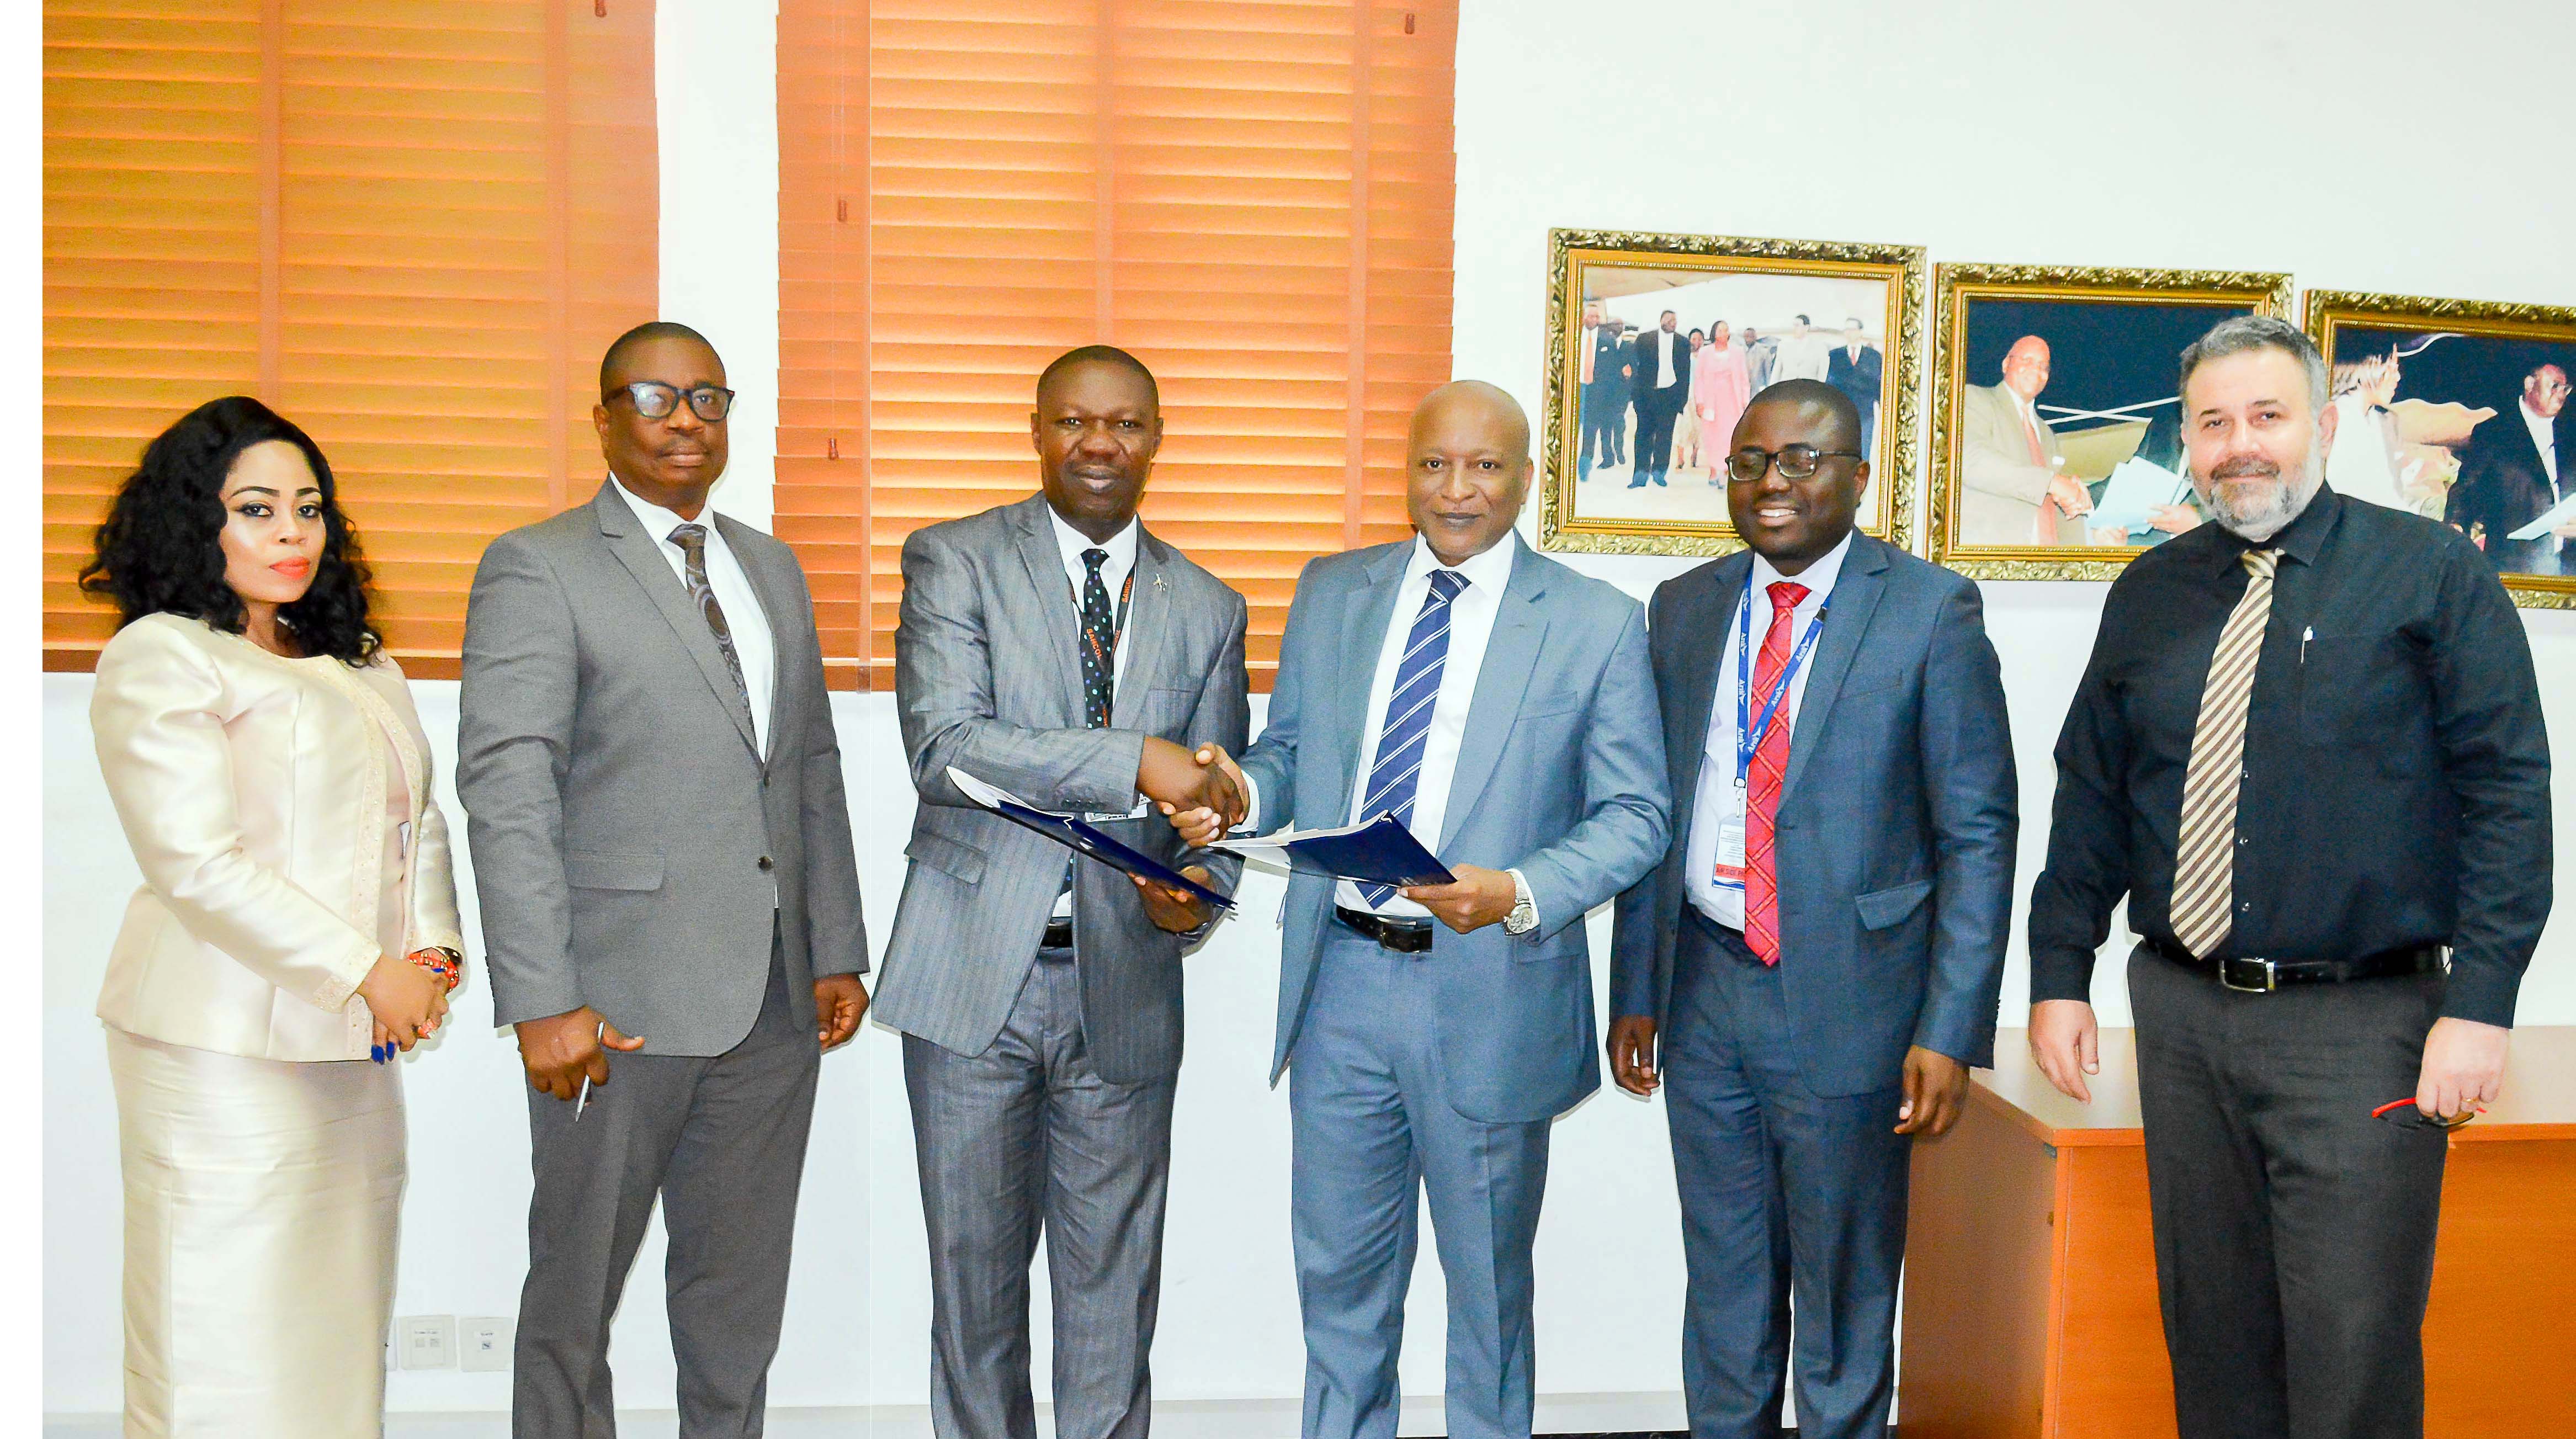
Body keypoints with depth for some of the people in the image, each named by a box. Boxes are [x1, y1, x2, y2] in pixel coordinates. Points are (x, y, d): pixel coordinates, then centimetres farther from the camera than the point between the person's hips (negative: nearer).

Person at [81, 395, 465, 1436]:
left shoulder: (361, 664, 17)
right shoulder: (159, 658, -6)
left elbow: (420, 818, 18)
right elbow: (199, 862, -14)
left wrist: (432, 948, 0)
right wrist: (366, 971, -14)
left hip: (362, 1040, 7)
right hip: (230, 1046, -7)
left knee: (341, 1322, 11)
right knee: (231, 1337, 0)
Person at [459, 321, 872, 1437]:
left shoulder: (774, 570, 16)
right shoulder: (537, 568, -4)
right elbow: (505, 789, -12)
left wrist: (838, 953, 10)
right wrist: (542, 1001, -18)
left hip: (774, 999, 5)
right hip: (622, 1002, -5)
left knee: (741, 1284, 14)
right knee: (578, 1283, 9)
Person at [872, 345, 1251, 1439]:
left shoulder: (1207, 608, 9)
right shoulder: (953, 561, -1)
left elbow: (1221, 804, 11)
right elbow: (944, 746, -15)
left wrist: (1199, 890, -11)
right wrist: (1132, 761, -23)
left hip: (1123, 988, 2)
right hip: (975, 977, -2)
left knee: (1113, 1284, 10)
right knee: (975, 1265, 12)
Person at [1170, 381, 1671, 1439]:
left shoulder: (1597, 625, -4)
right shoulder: (1329, 593, 7)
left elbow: (1635, 815, -5)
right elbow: (1293, 750, 12)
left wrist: (1519, 895, -22)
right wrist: (1244, 792, -12)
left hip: (1488, 994, -3)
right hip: (1340, 981, 3)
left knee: (1487, 1278, 15)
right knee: (1340, 1268, 17)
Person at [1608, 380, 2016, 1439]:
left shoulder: (1931, 612, -5)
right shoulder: (1683, 609, 8)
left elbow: (1977, 835, -7)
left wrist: (1949, 1031, -13)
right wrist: (1635, 990, 8)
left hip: (1847, 996, -4)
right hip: (1705, 992, 4)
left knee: (1846, 1301, 11)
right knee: (1724, 1290, 16)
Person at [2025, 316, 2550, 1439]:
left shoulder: (2430, 571, -1)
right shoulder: (2149, 594, 10)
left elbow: (2508, 790, -6)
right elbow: (2090, 795, 12)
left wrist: (2479, 1005, -13)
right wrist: (2059, 976, 7)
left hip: (2361, 1029, -3)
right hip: (2182, 1018, 4)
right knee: (2212, 1337, 13)